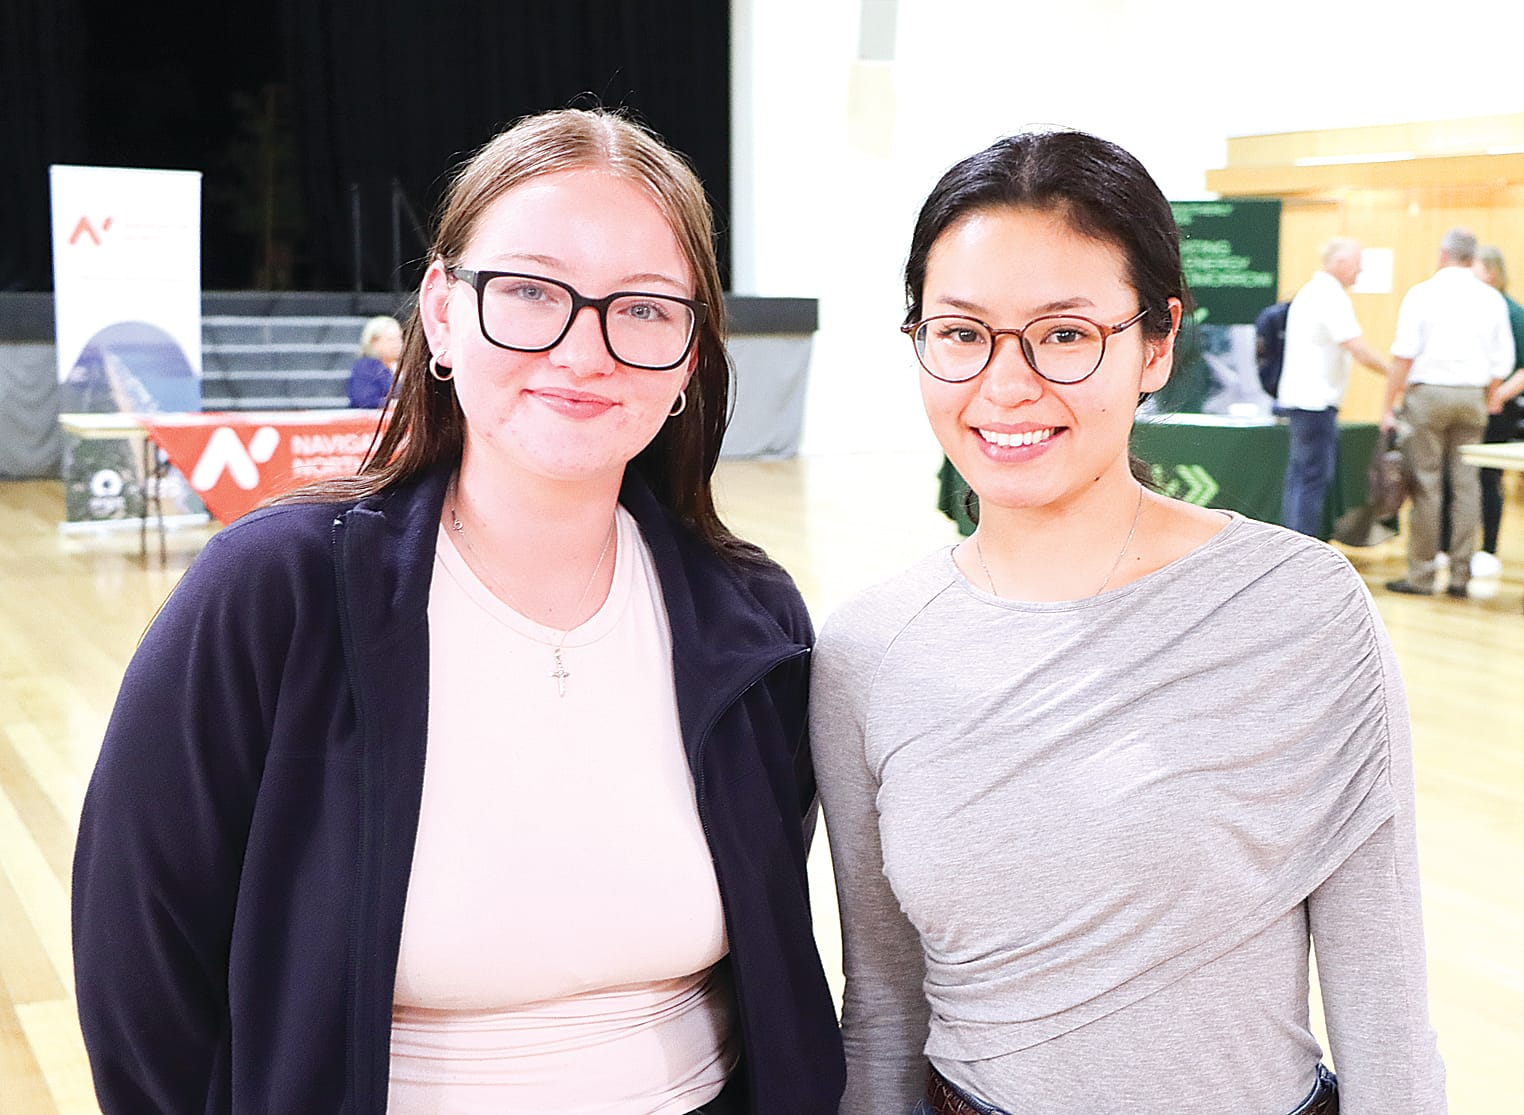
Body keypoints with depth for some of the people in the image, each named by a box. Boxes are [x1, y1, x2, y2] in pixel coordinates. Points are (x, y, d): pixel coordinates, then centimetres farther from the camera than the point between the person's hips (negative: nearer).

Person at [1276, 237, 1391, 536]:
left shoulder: (1309, 292, 17)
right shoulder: (1332, 297, -15)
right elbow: (1359, 350, -18)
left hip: (1296, 397, 10)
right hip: (1315, 402, -10)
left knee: (1300, 475, 12)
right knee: (1314, 478, -8)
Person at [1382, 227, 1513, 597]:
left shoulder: (1422, 294, -5)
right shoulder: (1491, 299, 7)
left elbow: (1404, 355, -10)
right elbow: (1502, 362, 6)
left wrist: (1389, 405, -5)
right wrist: (1484, 402, 17)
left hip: (1428, 393, -4)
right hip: (1473, 394, 4)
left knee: (1425, 485, -1)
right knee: (1466, 484, 6)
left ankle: (1421, 576, 1)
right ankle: (1460, 576, 7)